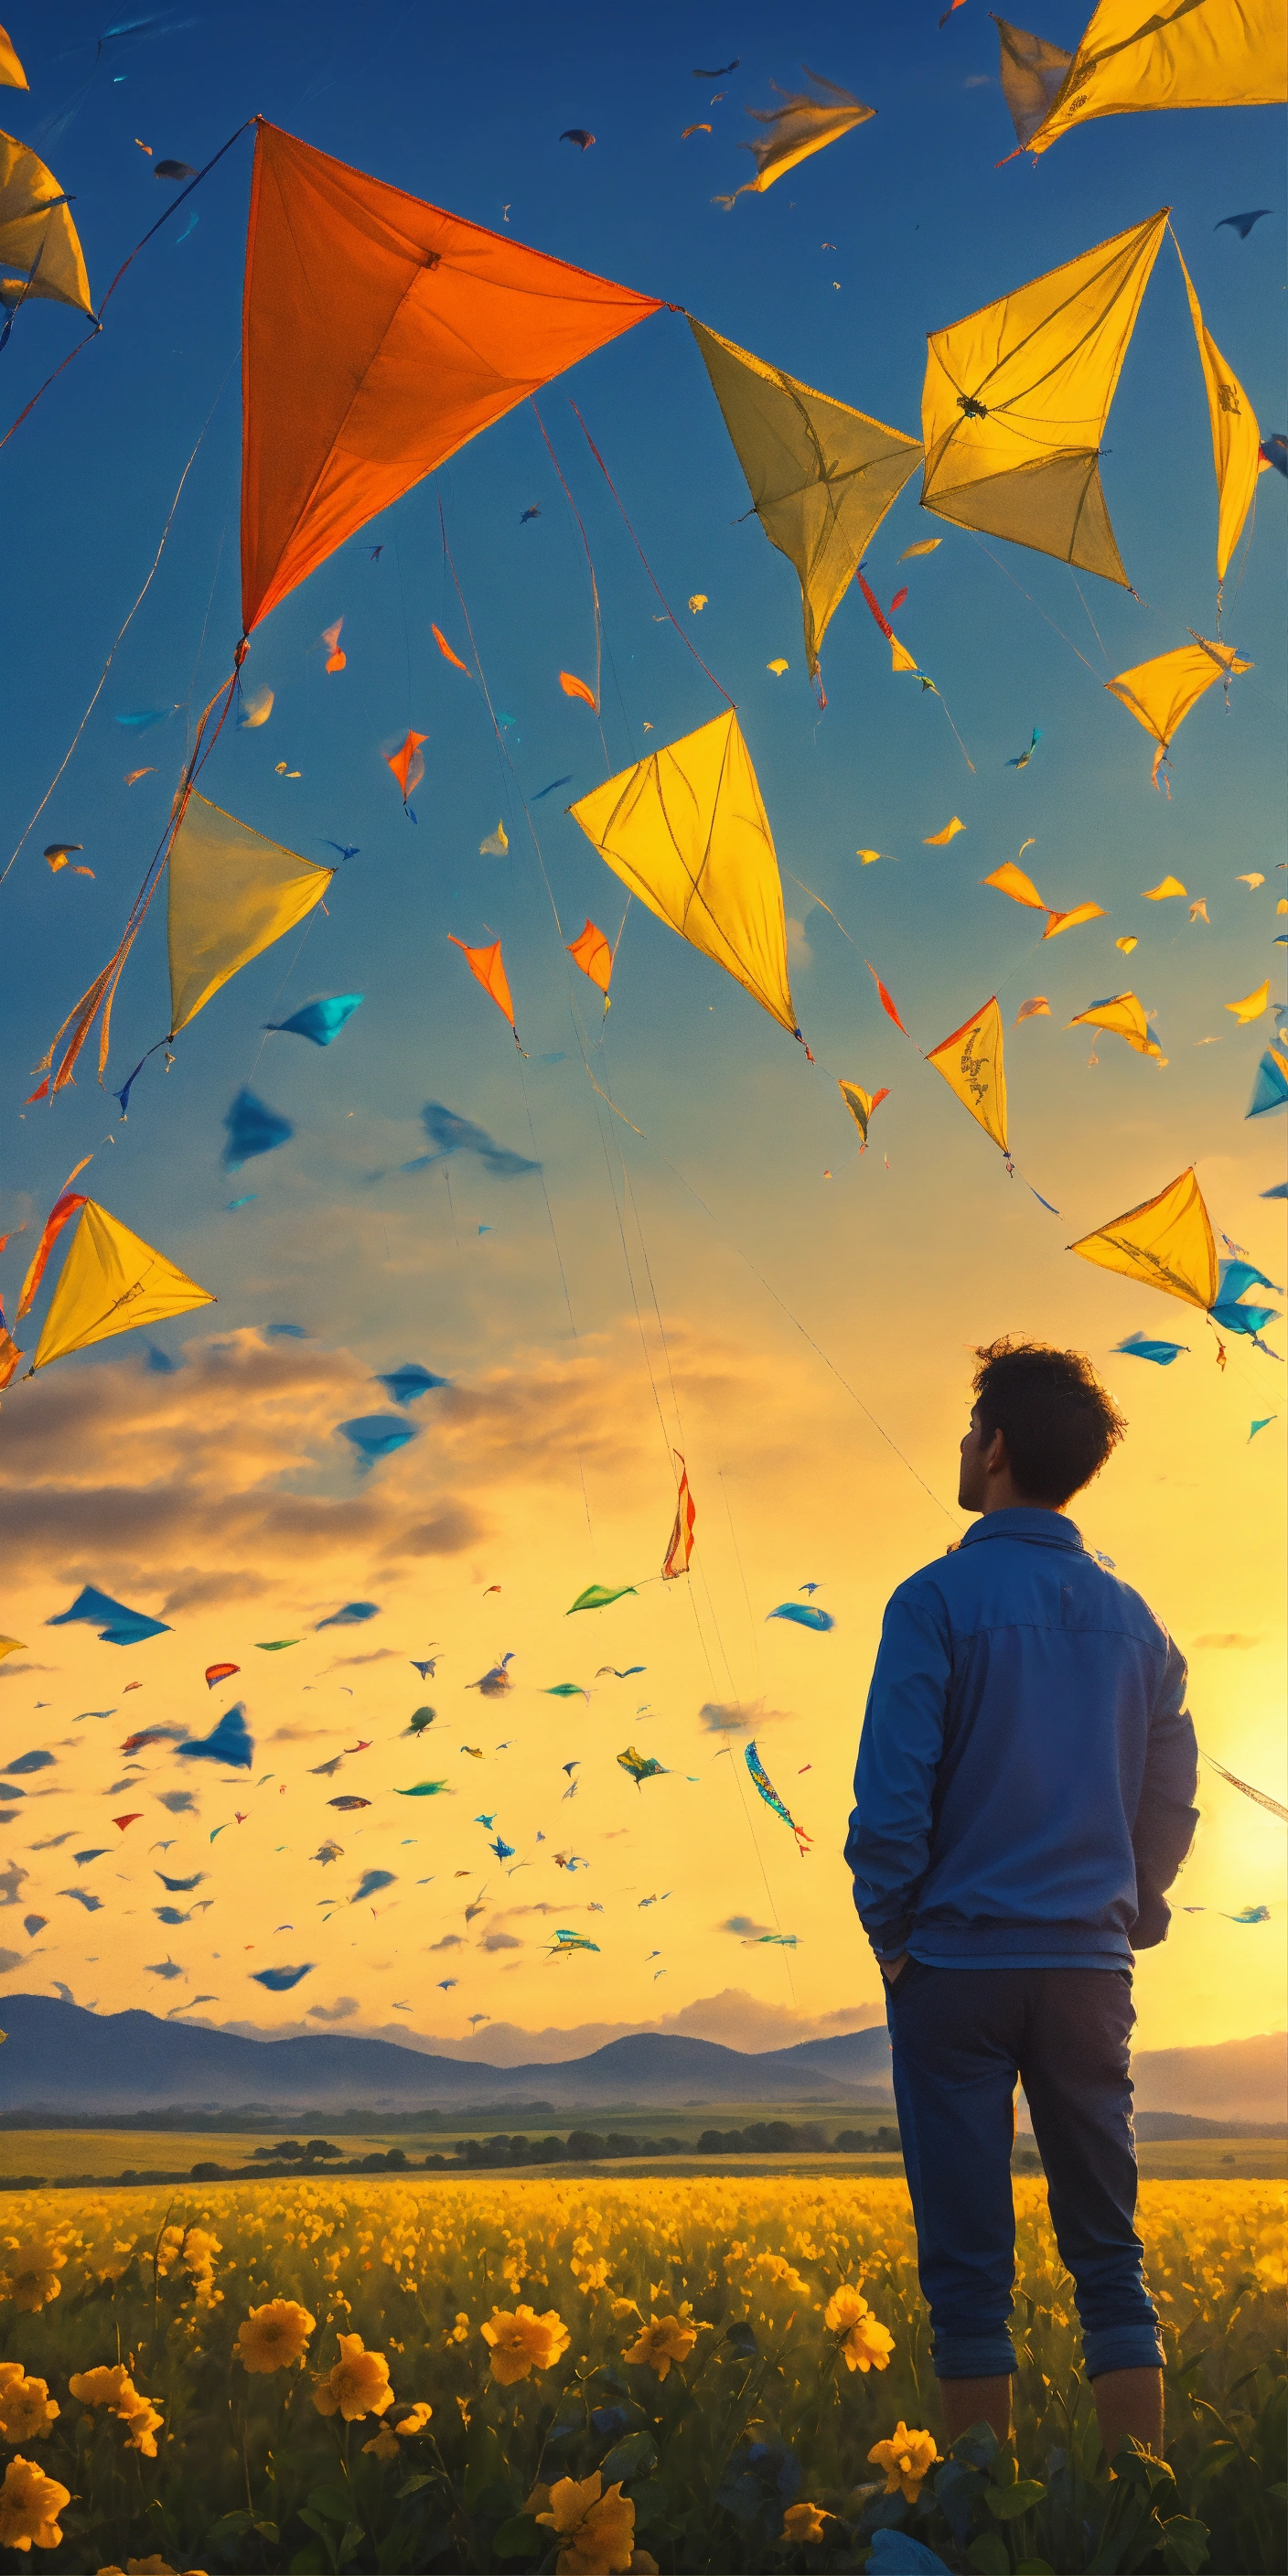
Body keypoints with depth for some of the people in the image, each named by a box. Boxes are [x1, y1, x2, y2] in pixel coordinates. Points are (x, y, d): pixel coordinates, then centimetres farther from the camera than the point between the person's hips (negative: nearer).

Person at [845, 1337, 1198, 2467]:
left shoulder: (939, 1599, -8)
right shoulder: (1133, 1619, 9)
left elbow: (891, 1792, -13)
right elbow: (1171, 1800, 10)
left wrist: (890, 1932, -1)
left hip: (958, 1962, -4)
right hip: (1089, 1970, 5)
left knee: (970, 2268, 3)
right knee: (1111, 2258, 9)